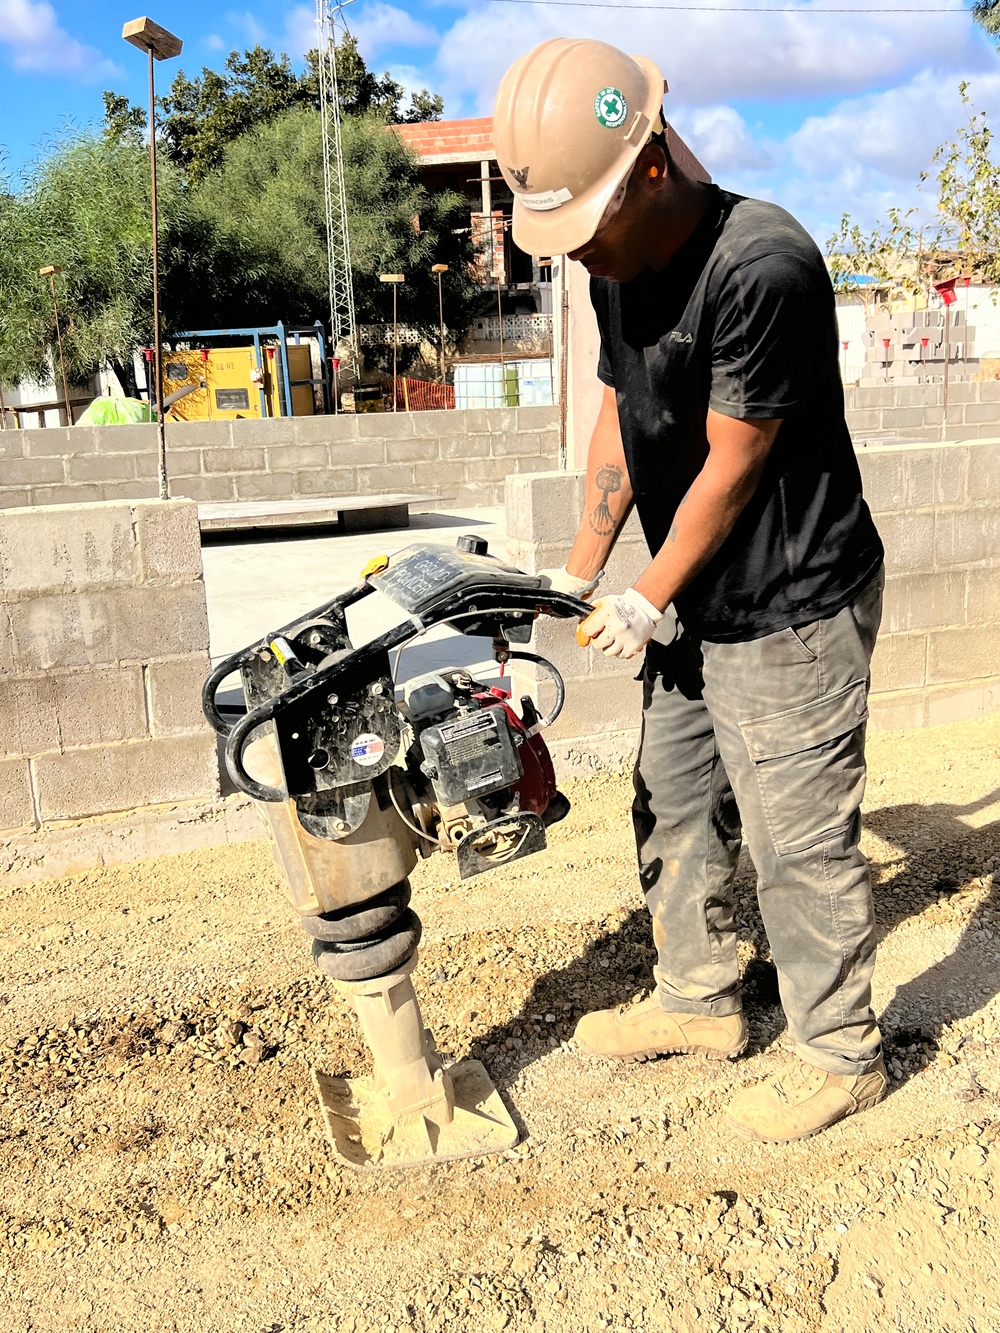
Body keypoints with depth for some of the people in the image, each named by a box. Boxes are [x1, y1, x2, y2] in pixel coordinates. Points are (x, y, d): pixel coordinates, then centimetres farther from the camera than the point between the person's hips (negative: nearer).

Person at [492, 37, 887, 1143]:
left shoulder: (762, 265, -25)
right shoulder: (617, 264, 4)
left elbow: (733, 464, -20)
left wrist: (651, 598, -10)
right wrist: (580, 570, 6)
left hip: (791, 611, -9)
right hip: (693, 607, 9)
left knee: (797, 837, 1)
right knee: (675, 806, 18)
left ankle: (840, 1054, 22)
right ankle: (698, 1002, 37)